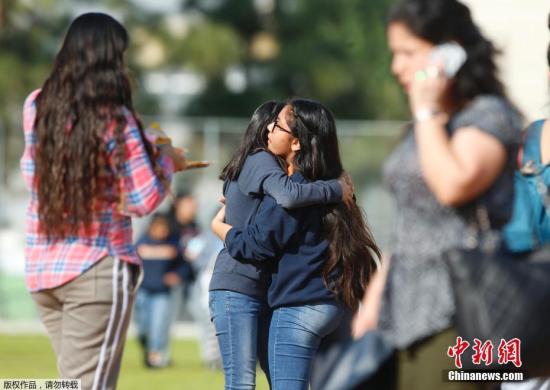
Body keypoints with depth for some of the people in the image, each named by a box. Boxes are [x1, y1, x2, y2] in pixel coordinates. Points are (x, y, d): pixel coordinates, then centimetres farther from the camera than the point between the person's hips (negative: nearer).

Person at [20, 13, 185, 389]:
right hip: (98, 269, -6)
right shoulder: (115, 118, -12)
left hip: (41, 268, 6)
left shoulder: (37, 106, 3)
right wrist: (165, 159, 6)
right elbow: (144, 199, -13)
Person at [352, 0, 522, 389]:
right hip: (411, 310, 9)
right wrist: (375, 296, 22)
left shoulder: (490, 114, -8)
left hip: (458, 312, -9)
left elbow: (453, 185, -25)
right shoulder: (423, 127, 18)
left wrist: (428, 112, -13)